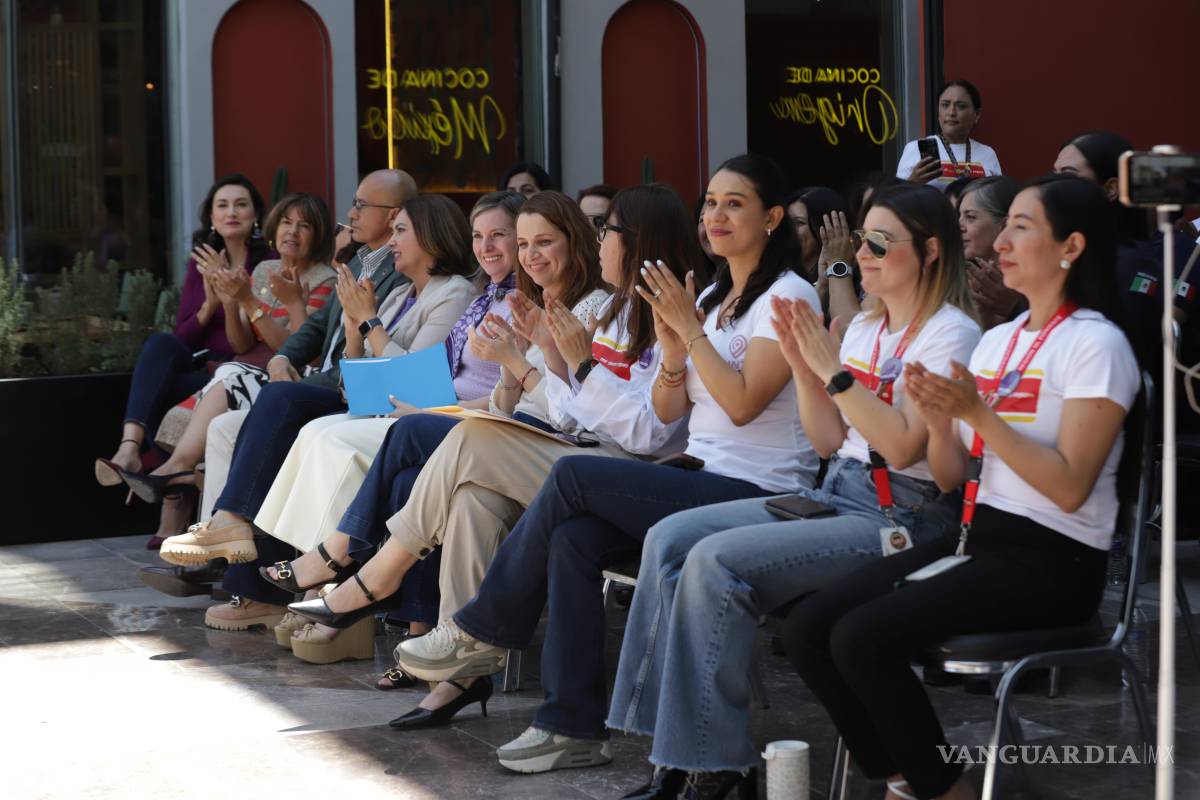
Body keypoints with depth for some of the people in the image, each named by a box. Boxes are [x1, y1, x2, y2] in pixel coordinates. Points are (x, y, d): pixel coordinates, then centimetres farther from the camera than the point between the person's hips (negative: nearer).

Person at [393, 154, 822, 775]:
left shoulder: (789, 296, -5)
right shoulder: (711, 297, 20)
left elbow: (742, 404, -17)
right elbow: (666, 413, 15)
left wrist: (692, 329, -14)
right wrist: (673, 351, -4)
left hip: (757, 491, -8)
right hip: (700, 476, 8)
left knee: (573, 475, -22)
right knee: (573, 537, -21)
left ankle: (483, 631, -6)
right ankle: (573, 726, -21)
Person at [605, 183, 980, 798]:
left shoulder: (951, 334, -8)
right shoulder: (864, 328, 17)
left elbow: (901, 445, -19)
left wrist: (834, 370, -20)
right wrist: (802, 367, 2)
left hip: (900, 515, -9)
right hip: (836, 494, 9)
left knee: (716, 561, -25)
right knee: (669, 540, -9)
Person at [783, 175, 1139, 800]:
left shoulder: (1095, 344, -8)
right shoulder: (995, 340, 15)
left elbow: (1069, 487, -18)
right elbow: (951, 478, 13)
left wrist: (978, 413, -22)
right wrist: (939, 420, -7)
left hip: (1051, 562, -8)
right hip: (975, 538, 8)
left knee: (861, 637, -25)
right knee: (807, 628, -10)